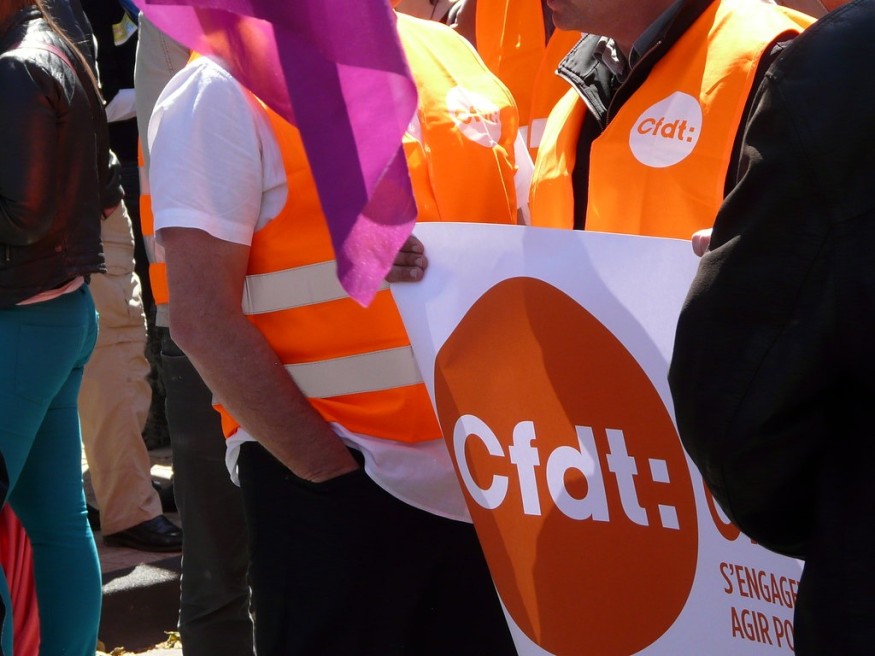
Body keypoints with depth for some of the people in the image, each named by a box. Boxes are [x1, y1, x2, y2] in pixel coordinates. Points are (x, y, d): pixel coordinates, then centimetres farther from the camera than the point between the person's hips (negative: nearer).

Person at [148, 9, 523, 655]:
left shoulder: (456, 57, 9)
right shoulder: (228, 88, -7)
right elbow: (205, 318, -14)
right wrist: (334, 474, -15)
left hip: (492, 478, 5)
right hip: (337, 491, -5)